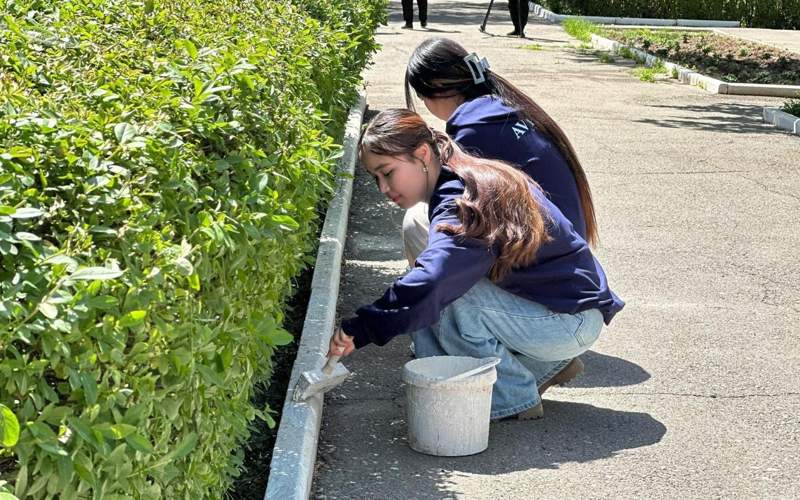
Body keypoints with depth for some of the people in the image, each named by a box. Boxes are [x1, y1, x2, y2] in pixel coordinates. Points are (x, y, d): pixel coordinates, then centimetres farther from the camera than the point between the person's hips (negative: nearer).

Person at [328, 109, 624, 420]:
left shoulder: (463, 201, -22)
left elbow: (431, 281, -38)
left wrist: (360, 329, -39)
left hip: (571, 321, -9)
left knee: (443, 300, -23)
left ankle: (515, 398, -7)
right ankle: (546, 364, 10)